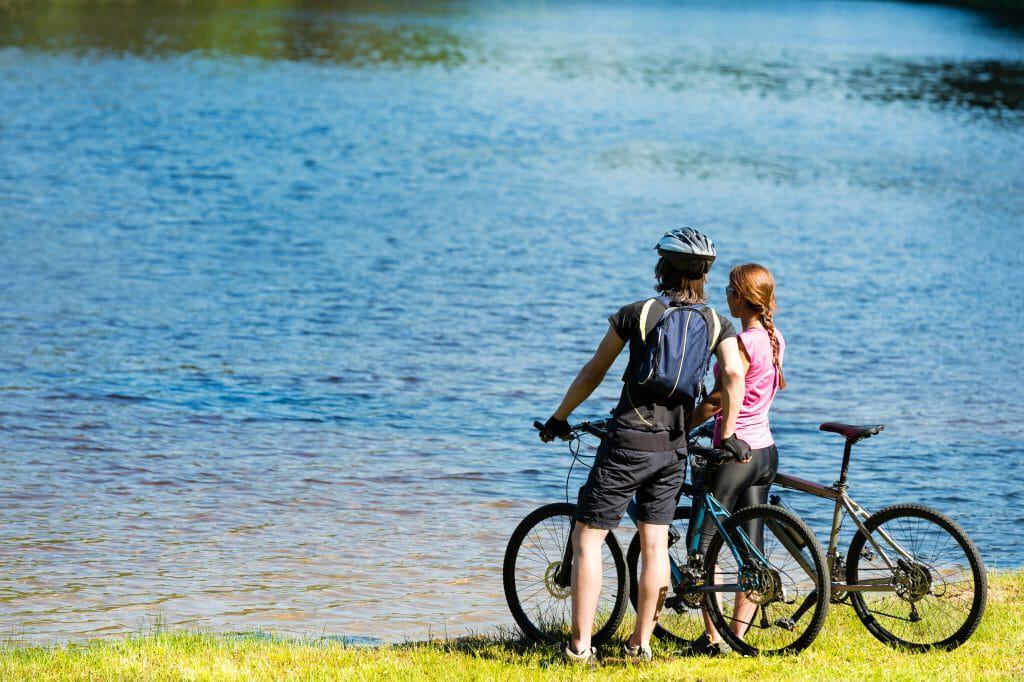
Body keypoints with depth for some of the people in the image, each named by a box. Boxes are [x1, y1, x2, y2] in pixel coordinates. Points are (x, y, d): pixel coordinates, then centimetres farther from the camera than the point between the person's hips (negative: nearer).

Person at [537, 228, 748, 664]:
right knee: (654, 543, 13)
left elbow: (594, 372, 3)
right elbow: (734, 374, -11)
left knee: (587, 538, 3)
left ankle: (580, 645, -2)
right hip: (674, 449, 4)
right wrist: (728, 435, 0)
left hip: (628, 443, -4)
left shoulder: (637, 314, -4)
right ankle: (641, 643, 16)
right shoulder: (717, 323, 3)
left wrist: (560, 418, 14)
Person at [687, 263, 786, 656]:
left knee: (704, 547, -2)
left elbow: (717, 399, -19)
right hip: (765, 450, 9)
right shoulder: (775, 339, 7)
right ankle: (738, 636, 12)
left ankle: (713, 638, -3)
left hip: (735, 453, -9)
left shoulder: (742, 343, -19)